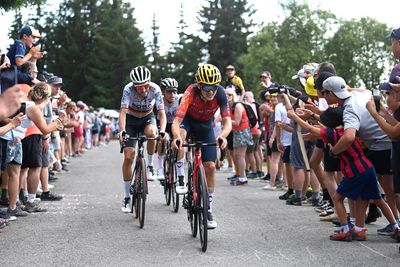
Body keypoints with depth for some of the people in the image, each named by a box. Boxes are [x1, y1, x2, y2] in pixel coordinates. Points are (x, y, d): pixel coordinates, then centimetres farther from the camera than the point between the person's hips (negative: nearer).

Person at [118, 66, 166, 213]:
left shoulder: (155, 89, -25)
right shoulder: (128, 89, -28)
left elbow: (161, 112, -28)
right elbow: (123, 111, -35)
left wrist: (162, 130, -45)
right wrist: (122, 130, -51)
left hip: (147, 118, 1)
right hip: (131, 119, 0)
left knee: (151, 133, -37)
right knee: (128, 156, -11)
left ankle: (150, 166, -11)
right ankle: (126, 197, -1)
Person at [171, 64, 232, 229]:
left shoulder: (220, 93, -30)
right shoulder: (191, 92, -36)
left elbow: (227, 121, -33)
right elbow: (176, 122, -42)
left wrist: (223, 136, -55)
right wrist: (177, 137, -63)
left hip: (205, 125, 2)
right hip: (188, 120, -2)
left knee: (210, 166, -6)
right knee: (180, 136, -38)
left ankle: (208, 208, 9)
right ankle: (181, 178, -21)